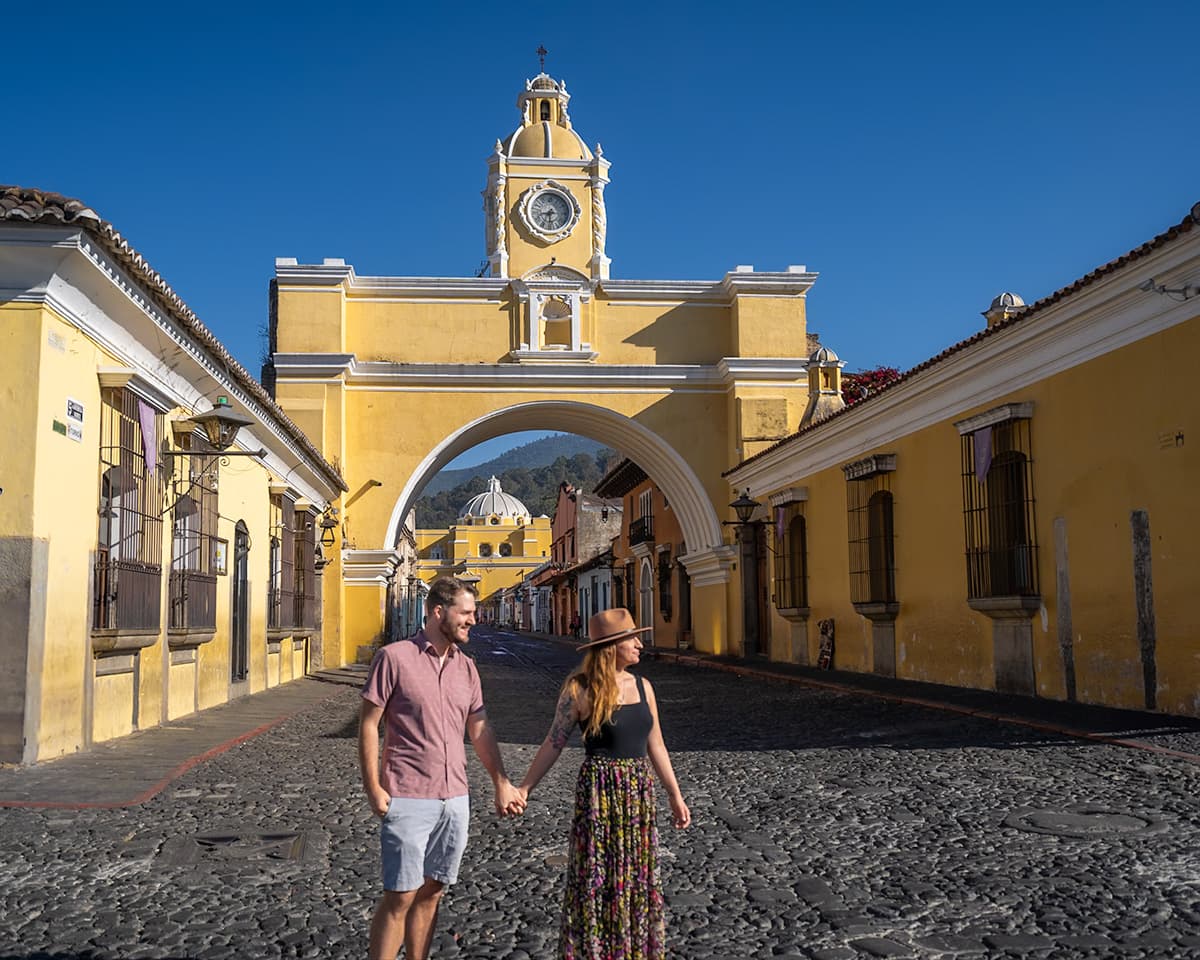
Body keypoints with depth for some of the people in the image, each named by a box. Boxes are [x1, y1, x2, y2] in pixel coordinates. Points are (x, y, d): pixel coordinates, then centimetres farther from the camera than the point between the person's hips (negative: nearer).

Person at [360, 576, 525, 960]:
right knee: (400, 897, -4)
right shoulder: (394, 657, -8)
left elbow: (480, 730, 14)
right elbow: (368, 724, -6)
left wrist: (502, 783, 9)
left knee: (431, 893, 12)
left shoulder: (466, 666, 10)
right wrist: (373, 788, -10)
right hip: (407, 799, -6)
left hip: (454, 799, 6)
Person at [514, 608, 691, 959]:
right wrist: (525, 787, -4)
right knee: (597, 877, 2)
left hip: (639, 790, 5)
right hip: (600, 789, -5)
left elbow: (655, 745, 12)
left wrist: (675, 795, 13)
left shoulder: (642, 686, 5)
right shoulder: (580, 689, -10)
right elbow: (553, 743, -3)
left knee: (639, 877, 13)